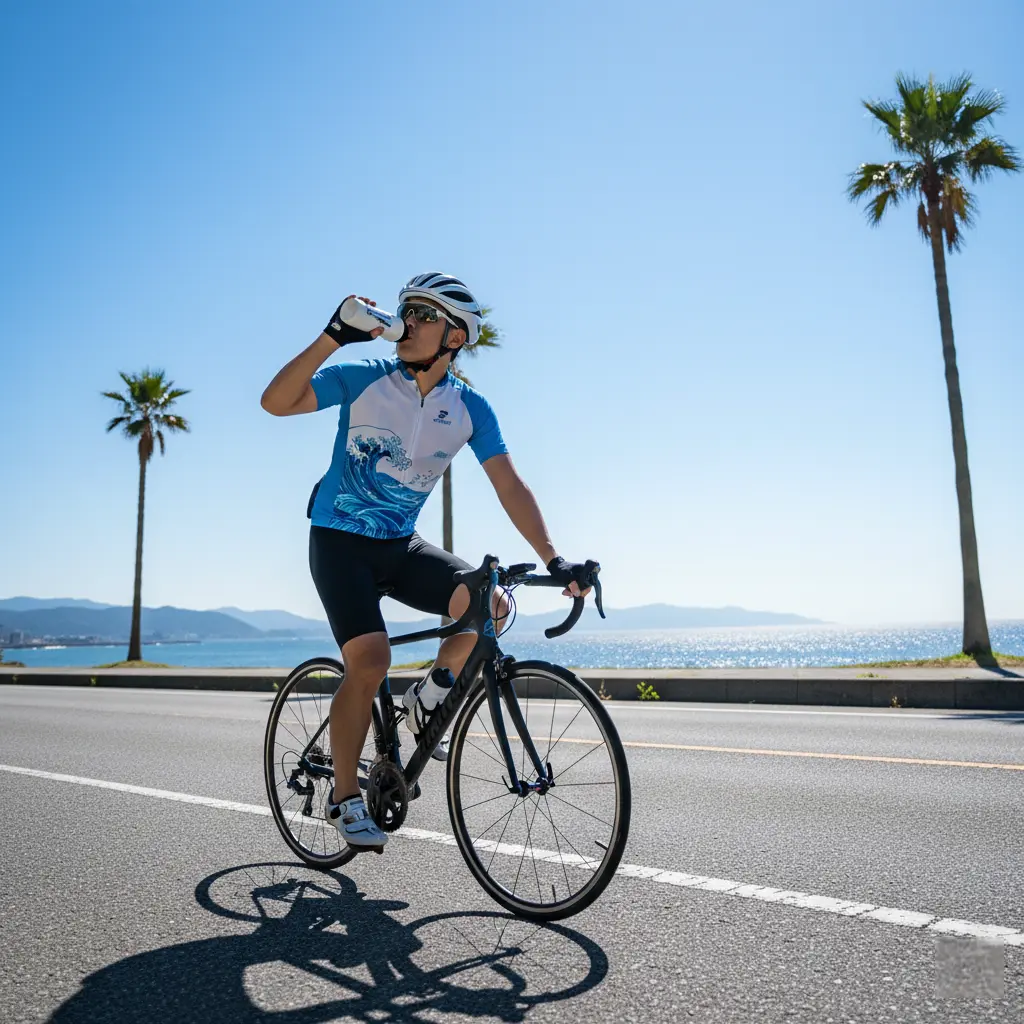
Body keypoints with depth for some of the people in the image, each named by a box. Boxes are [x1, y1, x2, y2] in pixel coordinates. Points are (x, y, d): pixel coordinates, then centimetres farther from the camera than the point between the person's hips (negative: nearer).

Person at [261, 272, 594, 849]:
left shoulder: (470, 409, -4)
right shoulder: (364, 379, -10)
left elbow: (510, 485, -8)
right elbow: (276, 402, -19)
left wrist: (553, 559, -17)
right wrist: (333, 337, -28)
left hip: (402, 546, 3)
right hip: (340, 542, -3)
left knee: (490, 605, -20)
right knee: (370, 660, -19)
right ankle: (346, 798, 1)